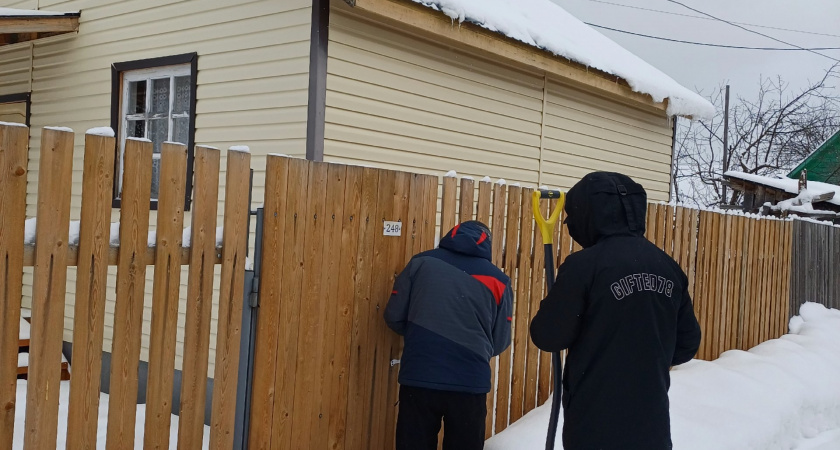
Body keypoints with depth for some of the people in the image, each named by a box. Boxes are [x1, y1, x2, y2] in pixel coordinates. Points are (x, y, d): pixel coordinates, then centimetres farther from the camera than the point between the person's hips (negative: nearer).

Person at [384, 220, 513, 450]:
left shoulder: (422, 262, 3)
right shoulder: (497, 279, 3)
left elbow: (394, 316, 5)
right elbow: (500, 342, 8)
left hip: (418, 378, 0)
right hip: (470, 383, 0)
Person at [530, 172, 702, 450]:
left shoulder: (584, 265, -15)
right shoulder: (668, 267, 4)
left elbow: (547, 336, -10)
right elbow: (688, 343, 11)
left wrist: (557, 305, 10)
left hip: (595, 421, -6)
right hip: (652, 419, 6)